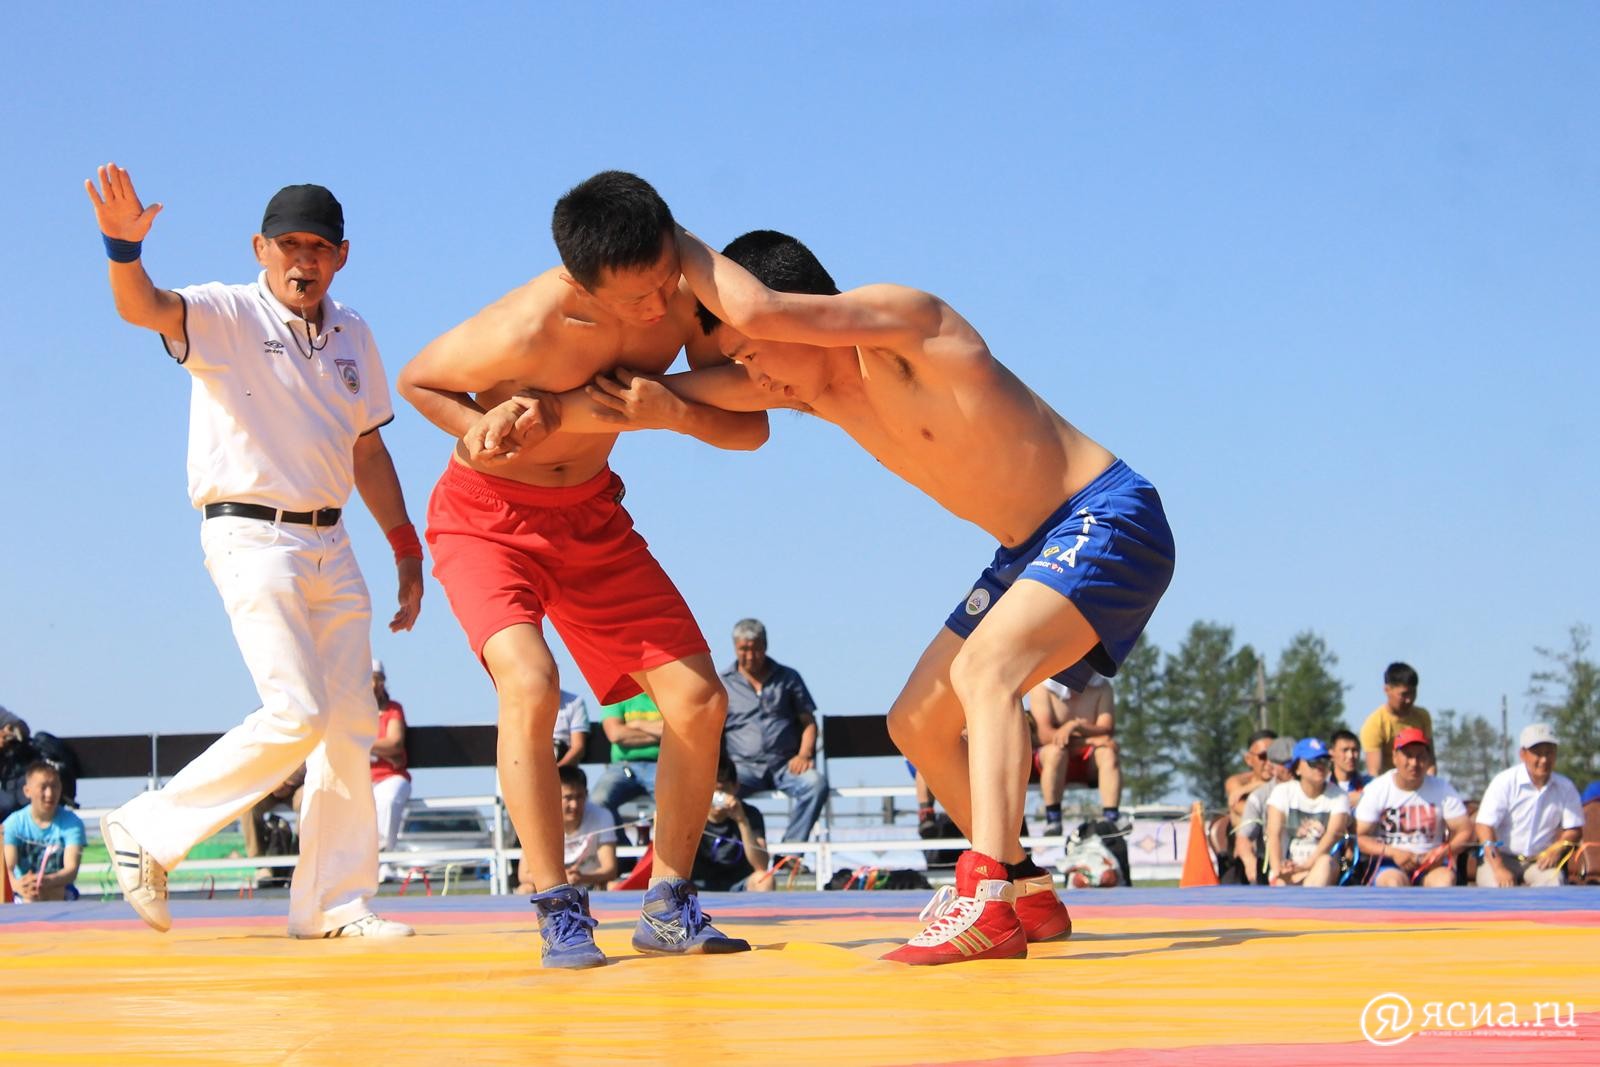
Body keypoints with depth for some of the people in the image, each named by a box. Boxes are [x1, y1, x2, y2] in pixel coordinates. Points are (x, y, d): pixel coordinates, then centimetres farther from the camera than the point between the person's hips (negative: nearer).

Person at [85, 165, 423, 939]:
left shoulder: (352, 337, 11)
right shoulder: (225, 316, -7)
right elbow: (144, 308, -28)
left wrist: (405, 549, 18)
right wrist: (124, 246, -49)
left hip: (330, 543, 7)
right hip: (251, 536, -7)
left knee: (352, 722, 5)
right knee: (297, 714, -17)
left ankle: (335, 901, 15)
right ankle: (151, 831, -2)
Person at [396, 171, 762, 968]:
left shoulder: (688, 299, -18)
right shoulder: (524, 330, -31)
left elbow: (751, 429, -12)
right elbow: (417, 380, -11)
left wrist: (673, 411, -31)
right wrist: (481, 431, -30)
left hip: (590, 514, 5)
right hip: (486, 516, -5)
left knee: (699, 701, -3)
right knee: (529, 685, -30)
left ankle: (667, 907, 11)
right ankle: (559, 913, -21)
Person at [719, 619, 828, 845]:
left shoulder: (788, 678, 18)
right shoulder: (722, 684, 15)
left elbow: (808, 722, 16)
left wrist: (804, 754, -4)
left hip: (786, 765, 1)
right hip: (744, 766, -1)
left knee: (816, 782, -33)